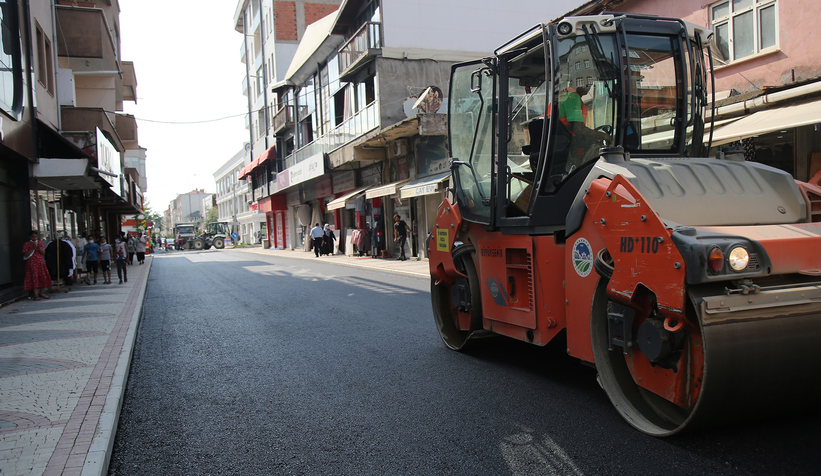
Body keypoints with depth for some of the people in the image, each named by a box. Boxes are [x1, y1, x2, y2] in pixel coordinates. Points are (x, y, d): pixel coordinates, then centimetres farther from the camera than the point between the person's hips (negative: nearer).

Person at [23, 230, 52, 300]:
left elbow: (43, 253, 5)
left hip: (40, 262, 4)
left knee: (43, 277, 3)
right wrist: (33, 248, -17)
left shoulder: (40, 242, 9)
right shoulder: (26, 244, -2)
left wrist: (39, 247, -11)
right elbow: (26, 255, -10)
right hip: (31, 263, -4)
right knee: (34, 278, -7)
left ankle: (41, 293, 16)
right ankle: (35, 295, -5)